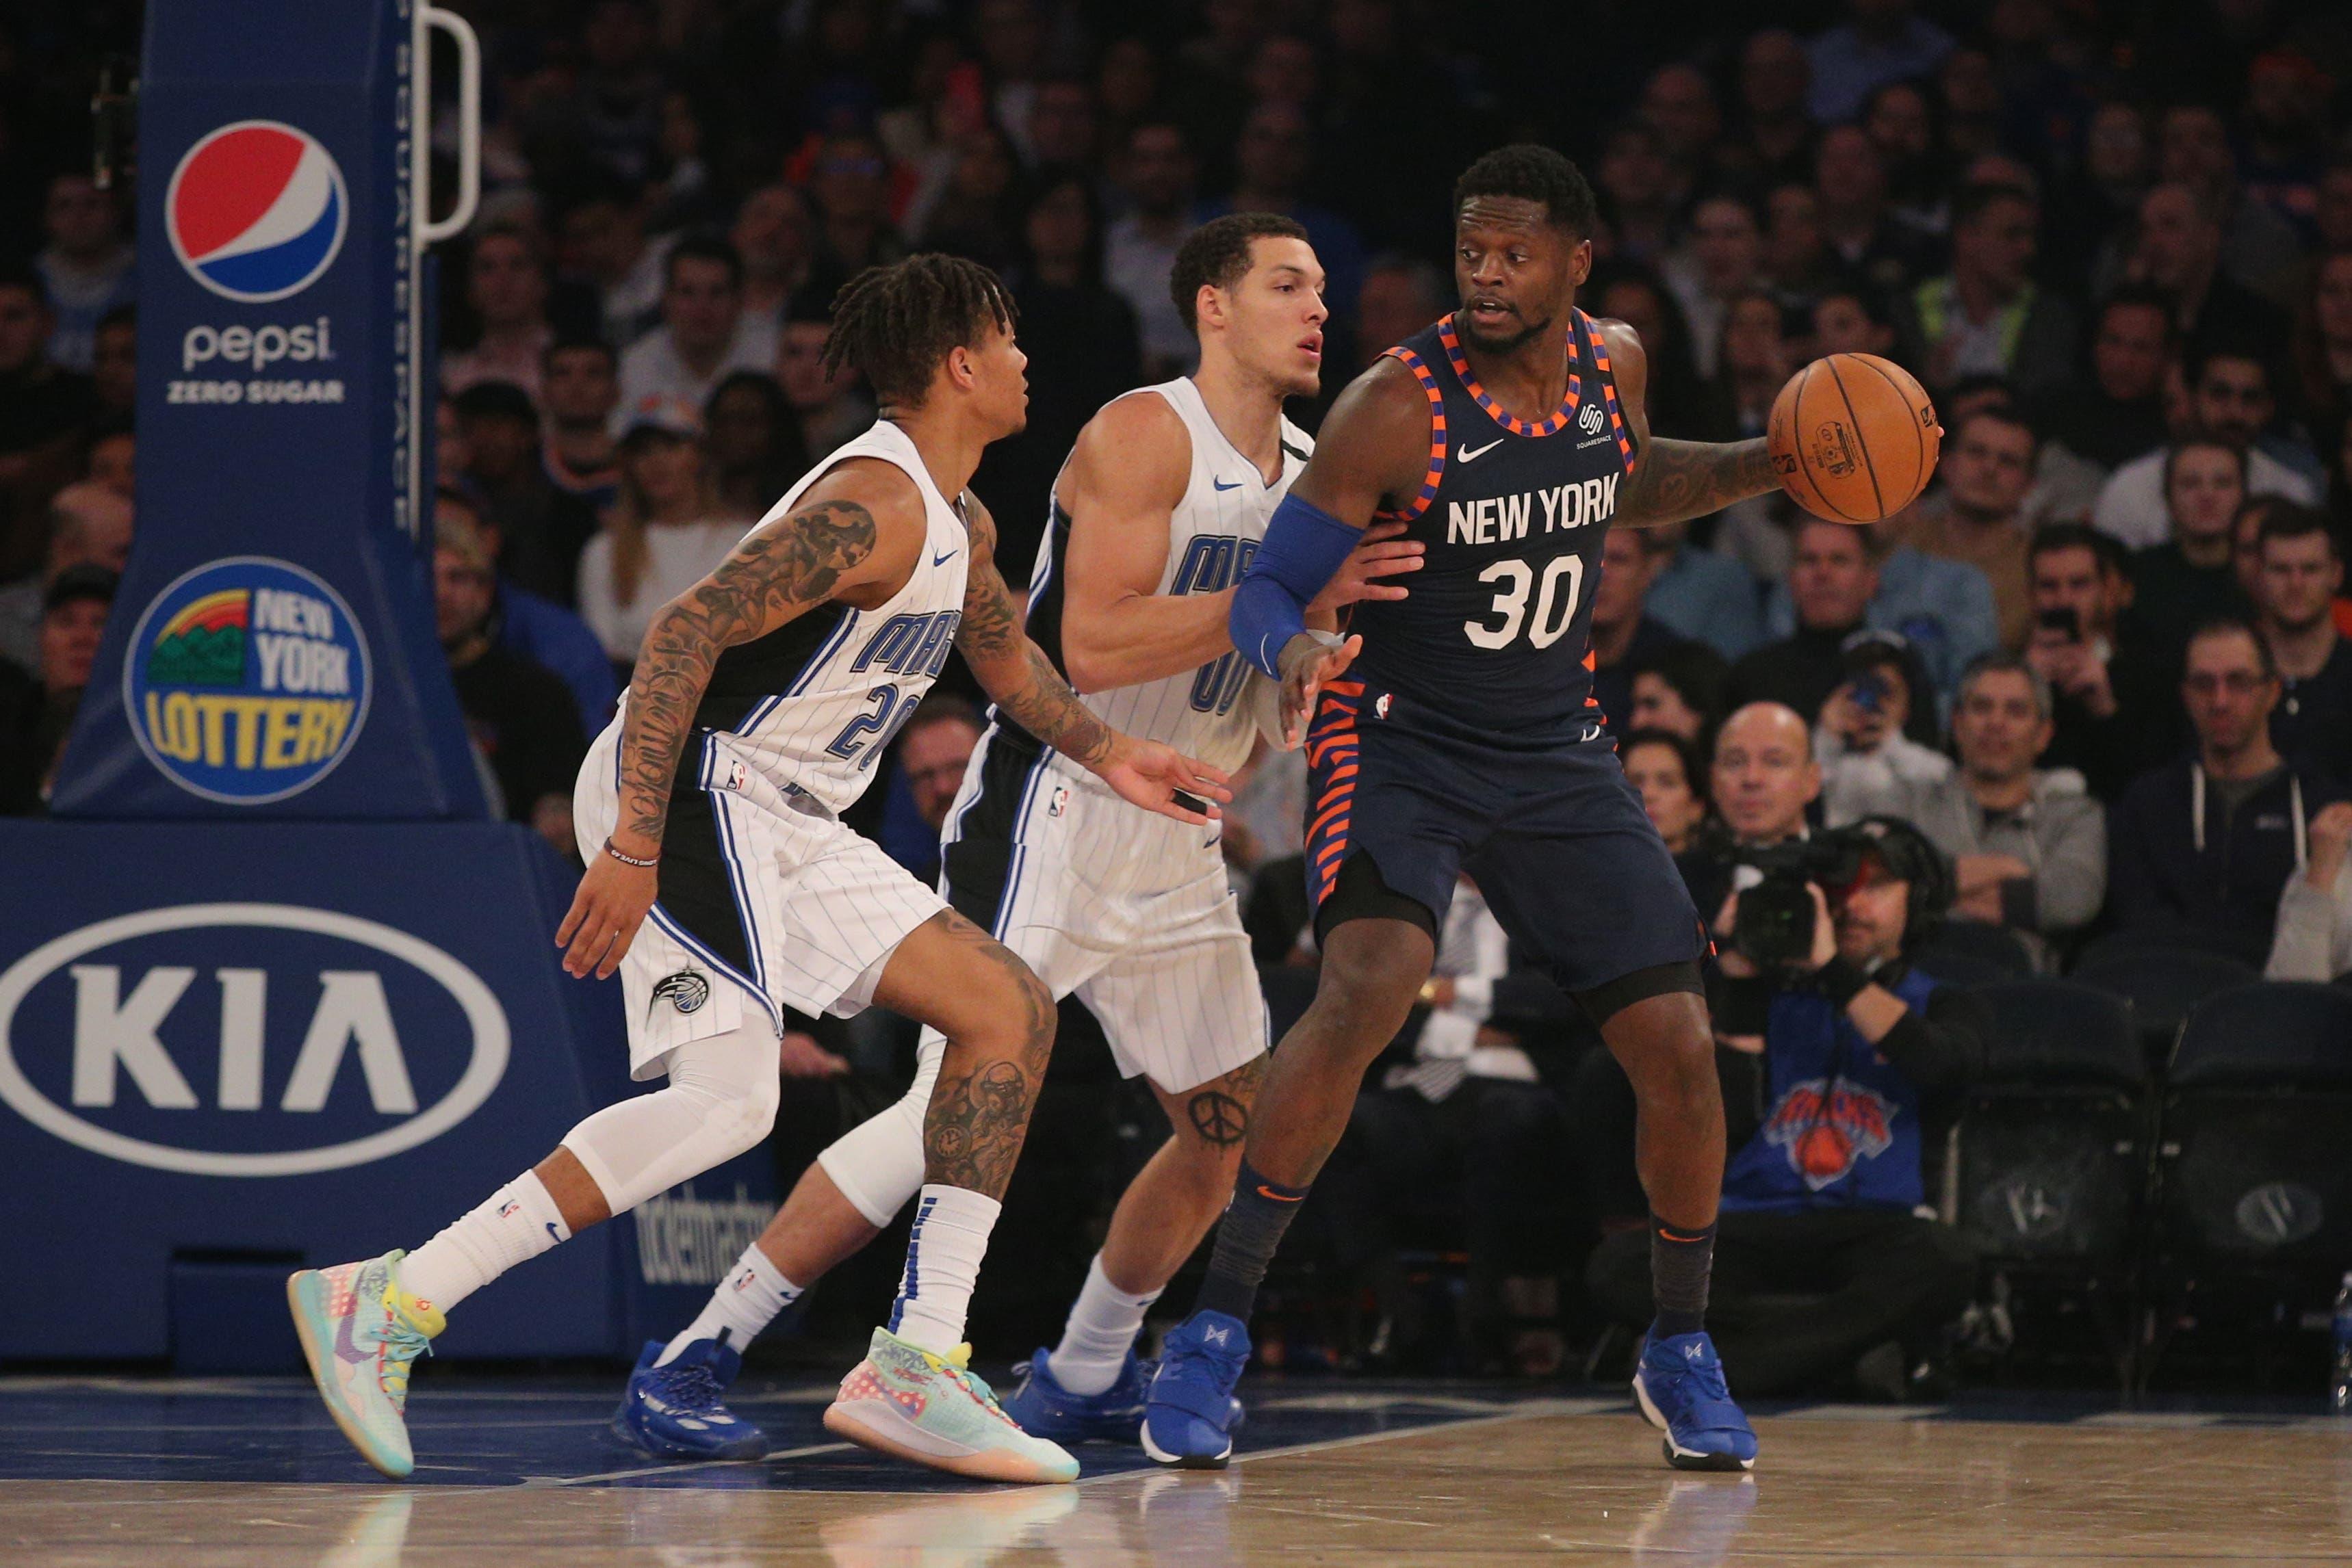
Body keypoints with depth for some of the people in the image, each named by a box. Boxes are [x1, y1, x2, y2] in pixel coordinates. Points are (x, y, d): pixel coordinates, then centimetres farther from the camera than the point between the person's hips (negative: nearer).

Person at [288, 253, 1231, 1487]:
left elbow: (1003, 654, 40)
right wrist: (635, 847, -30)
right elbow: (688, 629, -24)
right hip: (684, 793, -11)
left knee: (1010, 1012, 6)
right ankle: (387, 1306, -23)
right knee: (727, 1098, -25)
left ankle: (917, 1364, 2)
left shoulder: (961, 528, 17)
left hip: (778, 825, 11)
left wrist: (1107, 756, 30)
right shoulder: (873, 504, -16)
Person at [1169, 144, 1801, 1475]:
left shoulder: (1612, 361, -2)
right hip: (1400, 748, -5)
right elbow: (1267, 590, -14)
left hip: (1558, 759, 5)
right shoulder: (1399, 406, -18)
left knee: (1679, 1044, -3)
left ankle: (1684, 1354, 20)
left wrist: (1776, 465, 6)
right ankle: (1216, 1330, -22)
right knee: (1370, 986, -31)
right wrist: (1295, 651, -37)